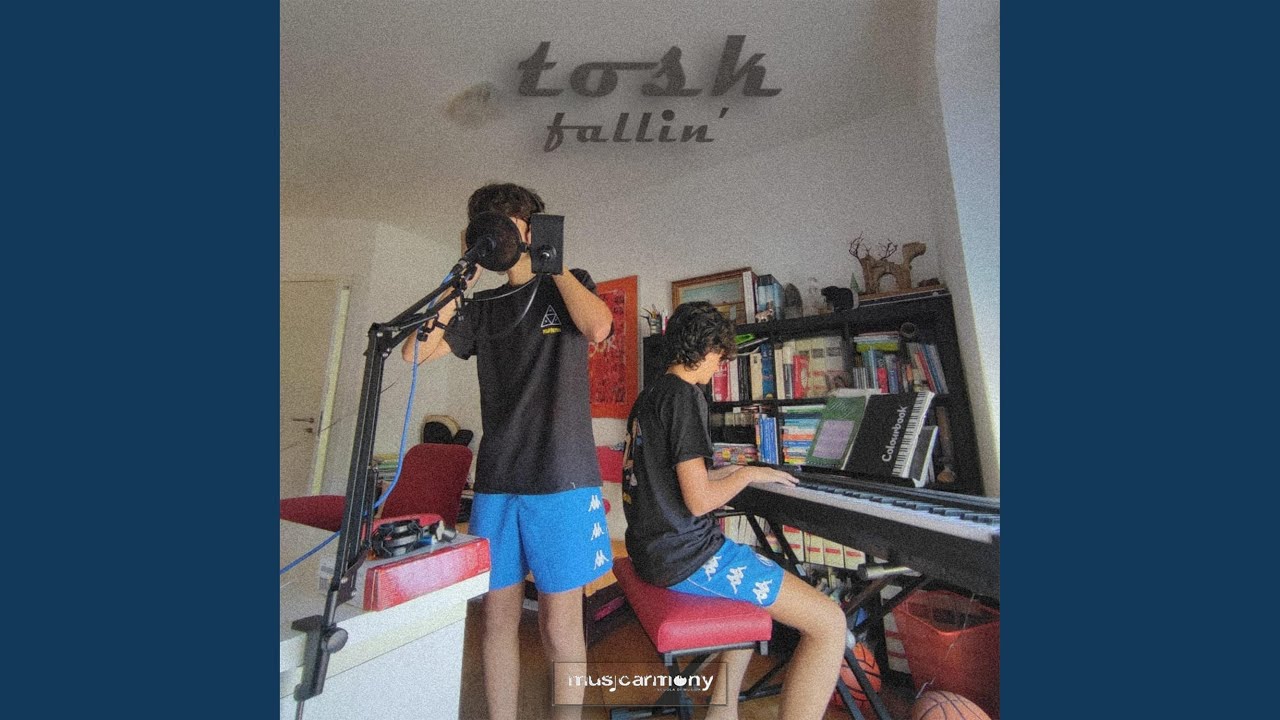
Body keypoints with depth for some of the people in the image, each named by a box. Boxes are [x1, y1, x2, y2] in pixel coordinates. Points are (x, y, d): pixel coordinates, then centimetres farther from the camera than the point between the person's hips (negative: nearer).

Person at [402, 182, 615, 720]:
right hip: (495, 480, 4)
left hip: (561, 479, -3)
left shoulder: (569, 287, 7)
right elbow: (414, 353, 8)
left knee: (559, 623, 7)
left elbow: (598, 328, -15)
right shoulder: (484, 307, 16)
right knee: (498, 616, 14)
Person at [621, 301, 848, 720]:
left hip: (651, 548, 10)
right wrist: (748, 474, -4)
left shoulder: (649, 395, 11)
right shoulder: (684, 394, -18)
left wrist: (734, 470, 20)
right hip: (686, 556, -10)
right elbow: (698, 501, -21)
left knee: (762, 585, 31)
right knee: (830, 622, -1)